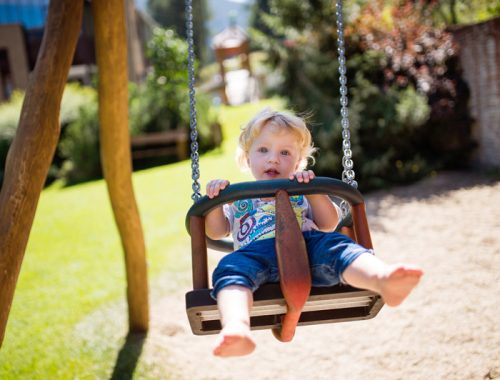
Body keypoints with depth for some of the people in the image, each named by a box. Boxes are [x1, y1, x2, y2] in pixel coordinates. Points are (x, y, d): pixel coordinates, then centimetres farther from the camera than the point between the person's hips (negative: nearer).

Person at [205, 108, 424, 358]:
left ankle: (383, 279, -63)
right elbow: (215, 232, 22)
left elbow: (329, 225, 17)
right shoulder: (238, 198, 35)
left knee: (336, 246, -32)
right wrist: (215, 201, 4)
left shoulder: (302, 194, 34)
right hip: (258, 253, 0)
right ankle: (237, 328, -66)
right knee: (231, 268, -35)